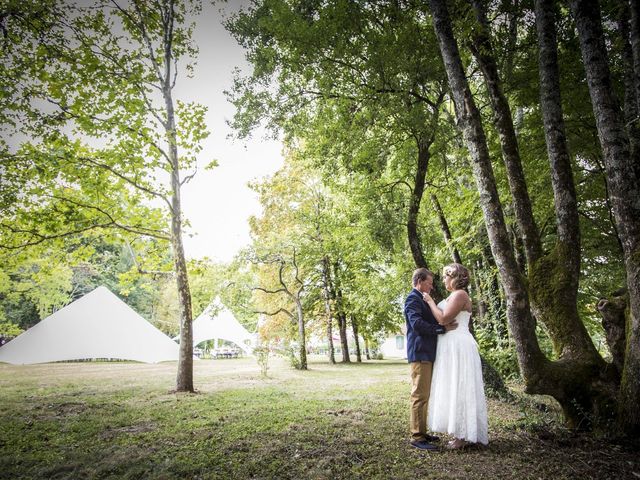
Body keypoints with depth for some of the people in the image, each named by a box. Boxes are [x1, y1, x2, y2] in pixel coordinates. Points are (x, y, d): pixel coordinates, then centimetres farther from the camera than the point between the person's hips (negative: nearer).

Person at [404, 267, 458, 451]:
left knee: (424, 396, 13)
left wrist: (444, 326, 11)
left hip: (427, 353, 10)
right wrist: (443, 328, -17)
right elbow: (417, 324, -22)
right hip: (419, 353, -10)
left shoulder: (421, 299, 23)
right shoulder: (413, 299, -9)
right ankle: (416, 437, -4)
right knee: (420, 396, -8)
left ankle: (422, 432, 21)